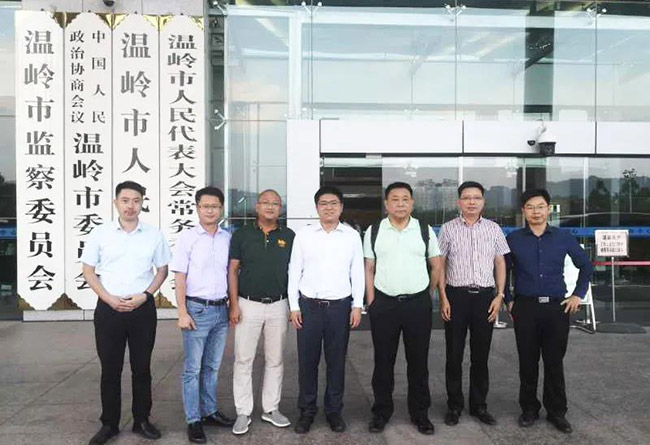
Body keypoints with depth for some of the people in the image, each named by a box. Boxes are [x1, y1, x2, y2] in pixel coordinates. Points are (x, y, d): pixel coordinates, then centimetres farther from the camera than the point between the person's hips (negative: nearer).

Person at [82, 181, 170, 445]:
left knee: (141, 368, 9)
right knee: (110, 369, 8)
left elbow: (162, 270, 7)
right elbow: (88, 270, 3)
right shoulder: (100, 234, 0)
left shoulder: (154, 235, 1)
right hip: (108, 309, 0)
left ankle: (141, 420, 23)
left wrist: (144, 295, -8)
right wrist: (110, 299, -9)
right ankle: (109, 424, 23)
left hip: (143, 309, 0)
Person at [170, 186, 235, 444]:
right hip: (197, 309, -4)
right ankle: (193, 421, 16)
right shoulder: (187, 238, -6)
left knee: (213, 367, 16)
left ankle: (210, 412, 29)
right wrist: (183, 313, -11)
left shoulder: (228, 238, 5)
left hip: (221, 309, 4)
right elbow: (179, 277, -6)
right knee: (193, 369, 5)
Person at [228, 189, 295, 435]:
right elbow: (233, 270, 1)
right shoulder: (242, 234, 0)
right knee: (243, 360, 4)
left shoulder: (289, 236, 3)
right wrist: (234, 304, -6)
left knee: (275, 359, 11)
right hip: (248, 304, -1)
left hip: (278, 306, 1)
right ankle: (243, 412, 17)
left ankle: (271, 408, 26)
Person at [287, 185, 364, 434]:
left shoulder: (352, 236, 3)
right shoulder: (303, 235, 1)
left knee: (337, 361, 9)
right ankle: (307, 411, 24)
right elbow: (294, 272, 3)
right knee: (307, 360, 7)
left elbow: (357, 273, 5)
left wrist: (357, 306, 0)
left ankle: (334, 411, 26)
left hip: (340, 306, 0)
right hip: (309, 305, 0)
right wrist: (294, 306, -1)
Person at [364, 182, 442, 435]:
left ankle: (420, 413, 24)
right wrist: (371, 302, -1)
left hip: (418, 303, 0)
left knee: (418, 361, 9)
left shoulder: (425, 231, 3)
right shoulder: (373, 231, 3)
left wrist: (428, 295, 10)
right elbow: (368, 269, 5)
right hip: (383, 304, 0)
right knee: (383, 361, 9)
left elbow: (436, 266, 11)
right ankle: (381, 412, 24)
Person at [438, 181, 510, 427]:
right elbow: (440, 264, 2)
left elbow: (500, 263, 8)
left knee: (481, 355, 11)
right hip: (456, 295, -1)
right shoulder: (448, 229, 1)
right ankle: (454, 405, 21)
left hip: (485, 296, 1)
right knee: (454, 355, 7)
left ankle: (479, 405, 26)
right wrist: (443, 298, -4)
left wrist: (500, 295, 0)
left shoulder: (493, 229, 6)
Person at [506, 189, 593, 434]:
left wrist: (578, 294, 7)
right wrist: (508, 300, 5)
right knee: (528, 361, 8)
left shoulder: (563, 237, 2)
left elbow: (586, 265, 13)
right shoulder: (513, 239, 0)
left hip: (557, 307, 1)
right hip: (525, 307, 0)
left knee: (554, 361, 8)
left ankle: (557, 412, 24)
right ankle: (529, 408, 24)